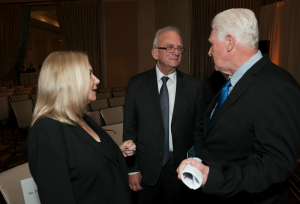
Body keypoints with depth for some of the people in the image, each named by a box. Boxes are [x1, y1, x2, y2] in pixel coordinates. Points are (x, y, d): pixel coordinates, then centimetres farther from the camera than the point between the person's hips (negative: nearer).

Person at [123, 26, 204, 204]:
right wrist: (132, 169, -3)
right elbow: (129, 128, -3)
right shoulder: (136, 83, -6)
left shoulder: (194, 85, -5)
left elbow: (199, 129, -1)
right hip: (146, 167, 0)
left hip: (181, 166, 1)